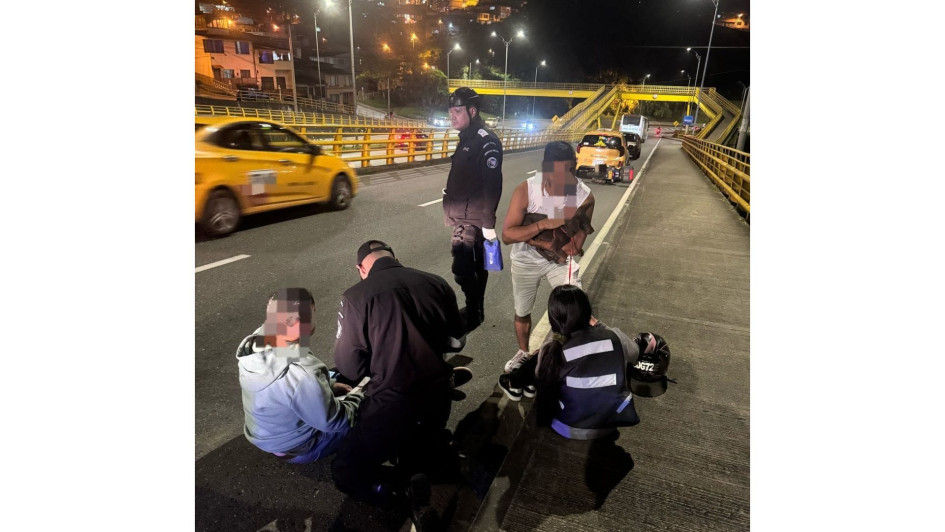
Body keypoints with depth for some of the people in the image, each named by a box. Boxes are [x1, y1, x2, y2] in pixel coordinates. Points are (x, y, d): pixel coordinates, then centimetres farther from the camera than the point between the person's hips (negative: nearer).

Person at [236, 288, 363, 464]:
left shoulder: (256, 341, -19)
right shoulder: (303, 374, -43)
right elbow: (333, 422, -25)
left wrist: (329, 387, 3)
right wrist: (358, 396, -8)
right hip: (296, 449, -7)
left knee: (332, 377, 22)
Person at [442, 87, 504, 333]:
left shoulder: (487, 142, -15)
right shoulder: (467, 137, 14)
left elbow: (492, 185, -22)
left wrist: (488, 222, -24)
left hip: (474, 218, -10)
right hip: (463, 215, 10)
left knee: (463, 267, -10)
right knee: (475, 265, 17)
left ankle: (473, 314, 7)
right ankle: (475, 310, 29)